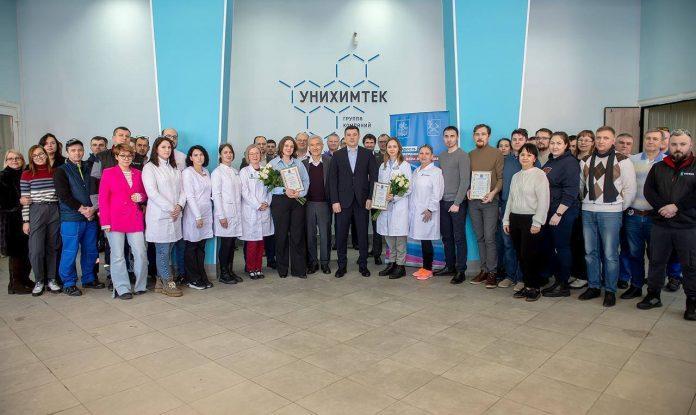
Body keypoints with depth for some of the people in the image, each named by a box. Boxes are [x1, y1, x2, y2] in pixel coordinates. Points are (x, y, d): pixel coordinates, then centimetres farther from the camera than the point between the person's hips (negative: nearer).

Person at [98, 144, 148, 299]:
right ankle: (122, 289, 9)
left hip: (135, 220, 3)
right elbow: (103, 198, 0)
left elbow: (144, 194, 24)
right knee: (118, 256, 1)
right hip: (115, 220, -3)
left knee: (140, 254, -1)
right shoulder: (108, 172, 4)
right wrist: (105, 222, -7)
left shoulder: (138, 173, 14)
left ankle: (140, 286, 14)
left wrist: (141, 197, -1)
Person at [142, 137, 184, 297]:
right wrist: (170, 208, -13)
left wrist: (179, 206, -6)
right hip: (159, 216, -6)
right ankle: (168, 283, 7)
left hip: (175, 215, 6)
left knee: (167, 250, 9)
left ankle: (160, 282, 19)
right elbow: (152, 193, -12)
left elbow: (182, 190, 13)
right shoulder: (149, 167, -3)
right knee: (163, 250, -2)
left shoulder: (174, 168, 17)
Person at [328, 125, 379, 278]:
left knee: (363, 234, 5)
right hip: (343, 201, 0)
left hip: (362, 200, 0)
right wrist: (334, 201, -5)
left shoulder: (367, 154, 6)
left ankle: (363, 264, 17)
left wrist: (371, 198, -6)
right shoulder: (337, 155, 6)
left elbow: (373, 177, 3)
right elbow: (333, 179, 3)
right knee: (341, 235, 2)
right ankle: (342, 265, 15)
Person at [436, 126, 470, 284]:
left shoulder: (462, 156, -6)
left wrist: (457, 203, -15)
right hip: (443, 202, 6)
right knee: (446, 236, 11)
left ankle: (460, 271, 4)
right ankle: (449, 266, 22)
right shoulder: (442, 156, 14)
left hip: (457, 203, -6)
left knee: (459, 238, -2)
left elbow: (465, 182, -12)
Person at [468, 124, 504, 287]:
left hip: (489, 201, -4)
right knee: (479, 238, 9)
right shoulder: (469, 155, 12)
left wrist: (493, 192, -19)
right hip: (473, 201, 4)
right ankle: (484, 270, 17)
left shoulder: (496, 154, 0)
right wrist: (468, 190, -2)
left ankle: (492, 273, 1)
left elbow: (501, 177, -4)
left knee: (489, 238, -7)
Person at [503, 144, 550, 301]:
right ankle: (527, 286, 20)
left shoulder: (539, 175, -6)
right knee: (520, 255, 8)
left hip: (530, 219, -6)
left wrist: (537, 223, -16)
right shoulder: (516, 176, 15)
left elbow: (543, 201, -12)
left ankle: (535, 288, 12)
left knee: (530, 255, -5)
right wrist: (506, 220, 14)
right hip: (515, 218, 6)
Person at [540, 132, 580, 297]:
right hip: (548, 211, 8)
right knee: (552, 246, 11)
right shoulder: (549, 162, 16)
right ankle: (557, 280, 22)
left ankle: (564, 286, 8)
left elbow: (570, 191, -17)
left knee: (562, 247, -2)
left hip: (563, 212, -8)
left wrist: (559, 213, -20)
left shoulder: (570, 162, -9)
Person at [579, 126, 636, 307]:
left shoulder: (622, 161, -3)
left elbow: (630, 189, -1)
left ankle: (610, 291, 12)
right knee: (590, 252, 10)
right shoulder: (585, 161, 10)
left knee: (610, 254, -1)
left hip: (610, 213, -4)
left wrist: (621, 208, 2)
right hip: (588, 212, 4)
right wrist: (587, 202, 10)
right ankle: (593, 287, 22)